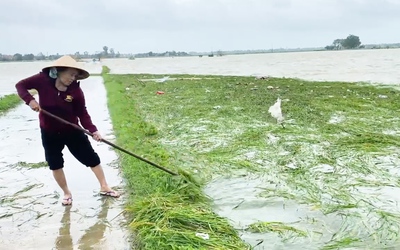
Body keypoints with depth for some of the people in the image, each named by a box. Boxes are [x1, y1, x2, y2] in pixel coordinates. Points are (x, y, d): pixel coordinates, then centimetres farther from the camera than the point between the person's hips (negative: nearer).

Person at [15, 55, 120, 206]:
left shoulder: (75, 90, -15)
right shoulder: (42, 80, -16)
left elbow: (83, 113, -14)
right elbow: (20, 85, -5)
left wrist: (93, 130, -28)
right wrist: (30, 100, -24)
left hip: (72, 130, 0)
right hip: (50, 133, 0)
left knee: (92, 158, 4)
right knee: (55, 164, 9)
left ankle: (104, 187, 20)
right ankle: (67, 193, 29)